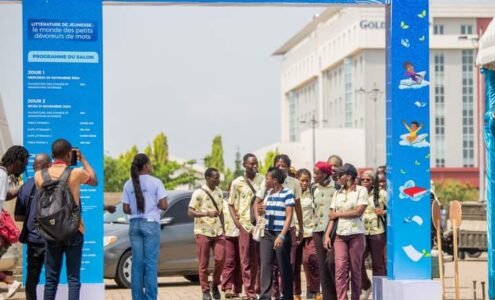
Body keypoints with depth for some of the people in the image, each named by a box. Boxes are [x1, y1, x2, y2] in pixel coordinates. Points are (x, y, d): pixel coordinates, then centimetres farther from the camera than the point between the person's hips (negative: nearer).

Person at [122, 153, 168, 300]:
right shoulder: (155, 182, -6)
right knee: (151, 263, -2)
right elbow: (164, 205, -9)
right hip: (151, 224, -4)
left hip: (134, 224, 4)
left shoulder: (128, 184, 4)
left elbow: (126, 209, 4)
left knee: (137, 263, 6)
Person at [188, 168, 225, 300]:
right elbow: (190, 212, -11)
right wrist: (207, 213, -23)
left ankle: (215, 285, 14)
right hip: (203, 232, -5)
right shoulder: (199, 193, -7)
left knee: (220, 259, -7)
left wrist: (223, 228, 15)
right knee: (203, 263, -1)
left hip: (218, 232, 5)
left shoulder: (219, 192, 12)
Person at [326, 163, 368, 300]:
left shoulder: (361, 190, 1)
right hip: (340, 235, 3)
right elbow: (332, 216, 10)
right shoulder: (337, 193, 14)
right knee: (340, 269, -9)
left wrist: (338, 214, -3)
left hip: (356, 234, -3)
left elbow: (358, 212, -10)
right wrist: (327, 235, 0)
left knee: (355, 269, 1)